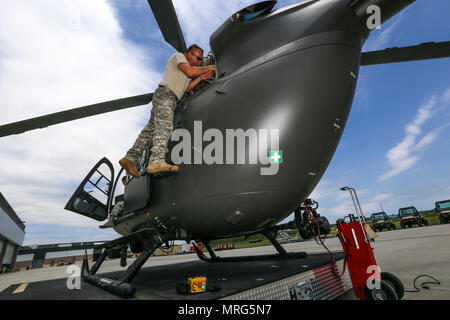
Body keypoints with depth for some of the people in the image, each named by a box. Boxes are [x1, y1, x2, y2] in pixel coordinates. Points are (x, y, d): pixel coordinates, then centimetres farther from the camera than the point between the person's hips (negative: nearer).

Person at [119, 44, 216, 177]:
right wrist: (209, 67, -4)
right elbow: (190, 72, -14)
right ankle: (157, 161, -38)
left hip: (170, 99, 9)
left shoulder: (186, 66, 32)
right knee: (164, 127, -25)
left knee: (151, 129, 1)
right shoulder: (178, 56, 4)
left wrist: (201, 78, 16)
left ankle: (130, 158, 0)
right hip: (164, 94, -9)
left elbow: (187, 88, 23)